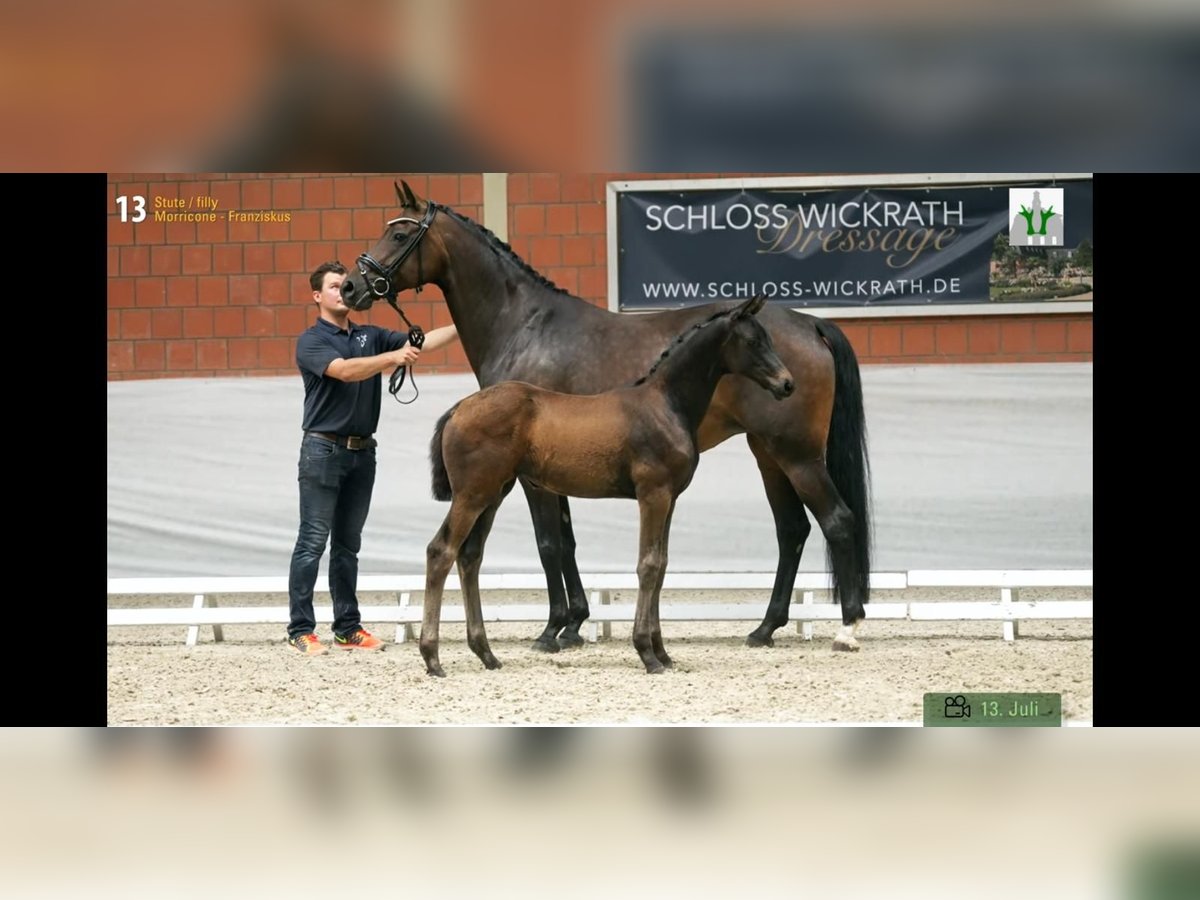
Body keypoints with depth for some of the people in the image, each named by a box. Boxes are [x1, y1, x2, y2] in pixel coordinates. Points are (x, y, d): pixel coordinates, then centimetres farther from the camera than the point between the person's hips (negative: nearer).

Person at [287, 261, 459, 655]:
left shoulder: (371, 337, 13)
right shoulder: (311, 342, -5)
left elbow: (421, 342, 4)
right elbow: (345, 370, -22)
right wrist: (393, 357, -32)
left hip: (361, 452, 6)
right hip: (323, 449, -6)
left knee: (348, 544, 10)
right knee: (313, 542, -6)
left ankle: (348, 629, 13)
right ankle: (301, 630, -5)